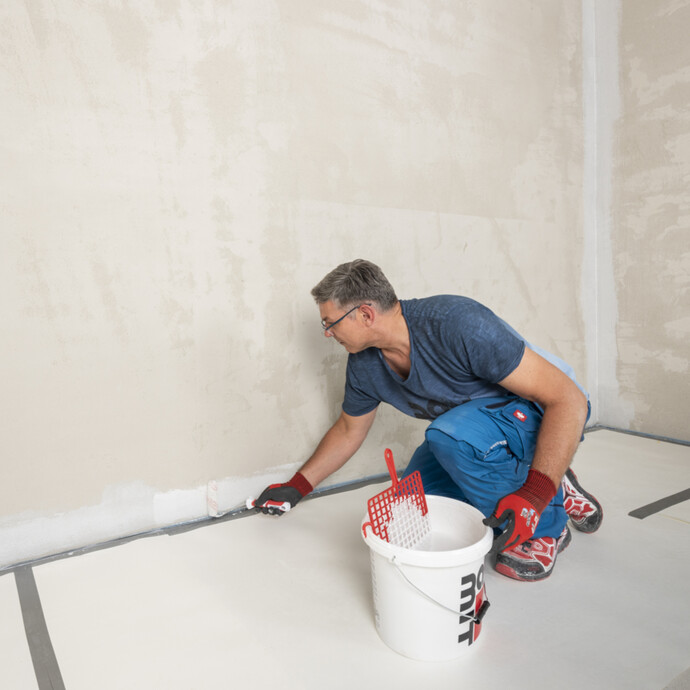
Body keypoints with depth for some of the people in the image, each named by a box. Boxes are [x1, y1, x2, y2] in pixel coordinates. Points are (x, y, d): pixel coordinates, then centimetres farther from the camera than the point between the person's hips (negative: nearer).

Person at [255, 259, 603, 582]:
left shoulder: (457, 323, -34)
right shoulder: (364, 364, -9)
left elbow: (569, 399, -33)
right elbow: (348, 431, 10)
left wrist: (533, 497, -40)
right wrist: (296, 487, 12)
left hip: (541, 414, -7)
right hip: (470, 429, 8)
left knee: (451, 433, -35)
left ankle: (544, 525, -8)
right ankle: (555, 493, 13)